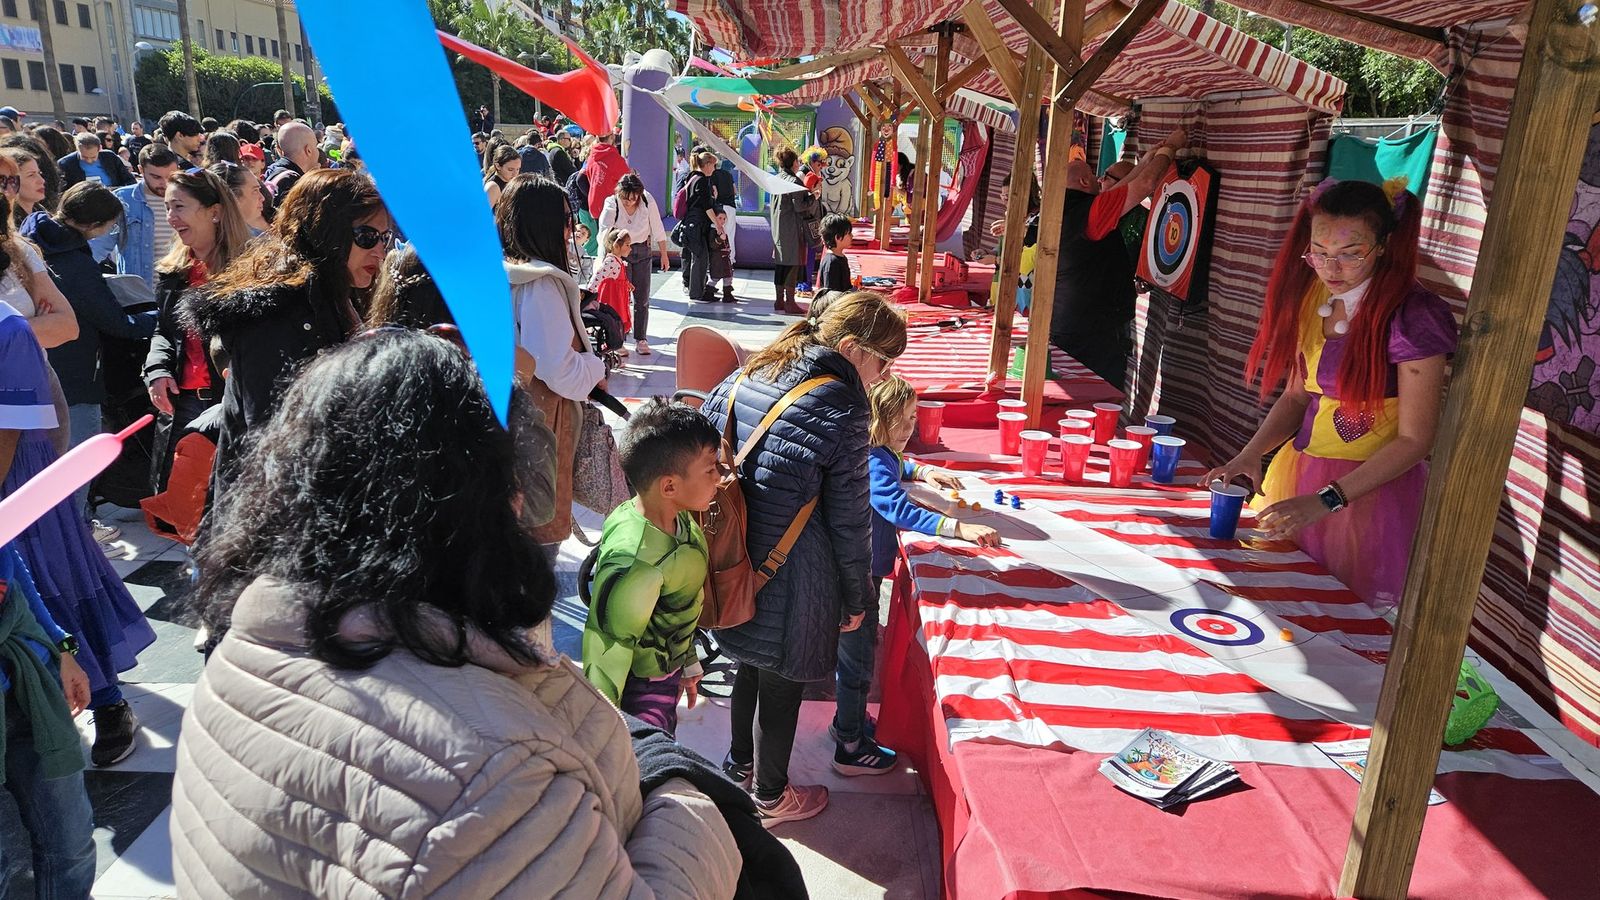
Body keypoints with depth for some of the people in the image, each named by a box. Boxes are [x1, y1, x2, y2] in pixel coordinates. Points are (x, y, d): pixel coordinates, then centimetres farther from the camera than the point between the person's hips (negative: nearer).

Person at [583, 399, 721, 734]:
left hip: (668, 673, 9)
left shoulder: (677, 520, -9)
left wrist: (688, 664, 19)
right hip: (641, 692, -8)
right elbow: (608, 649, -26)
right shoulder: (636, 564, -37)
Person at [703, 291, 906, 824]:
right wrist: (856, 599, -1)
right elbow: (850, 521, -15)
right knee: (782, 685, 14)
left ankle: (738, 763, 50)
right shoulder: (842, 409, -21)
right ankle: (770, 797, 36)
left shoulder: (744, 379, 0)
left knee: (749, 666, 28)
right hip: (791, 579, -7)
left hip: (735, 569, 7)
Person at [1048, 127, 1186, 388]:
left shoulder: (1064, 211, 11)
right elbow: (1147, 184, -13)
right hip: (1094, 334, -10)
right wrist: (1170, 147, 3)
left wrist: (1146, 162, 25)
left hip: (1063, 328, 10)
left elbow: (1111, 195, 21)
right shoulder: (1088, 211, -16)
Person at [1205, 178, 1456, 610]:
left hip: (1369, 490, -6)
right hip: (1298, 474, 6)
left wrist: (1326, 501, -23)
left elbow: (1415, 440, -15)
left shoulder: (1413, 315, -16)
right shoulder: (1312, 297, 6)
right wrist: (1249, 455, -4)